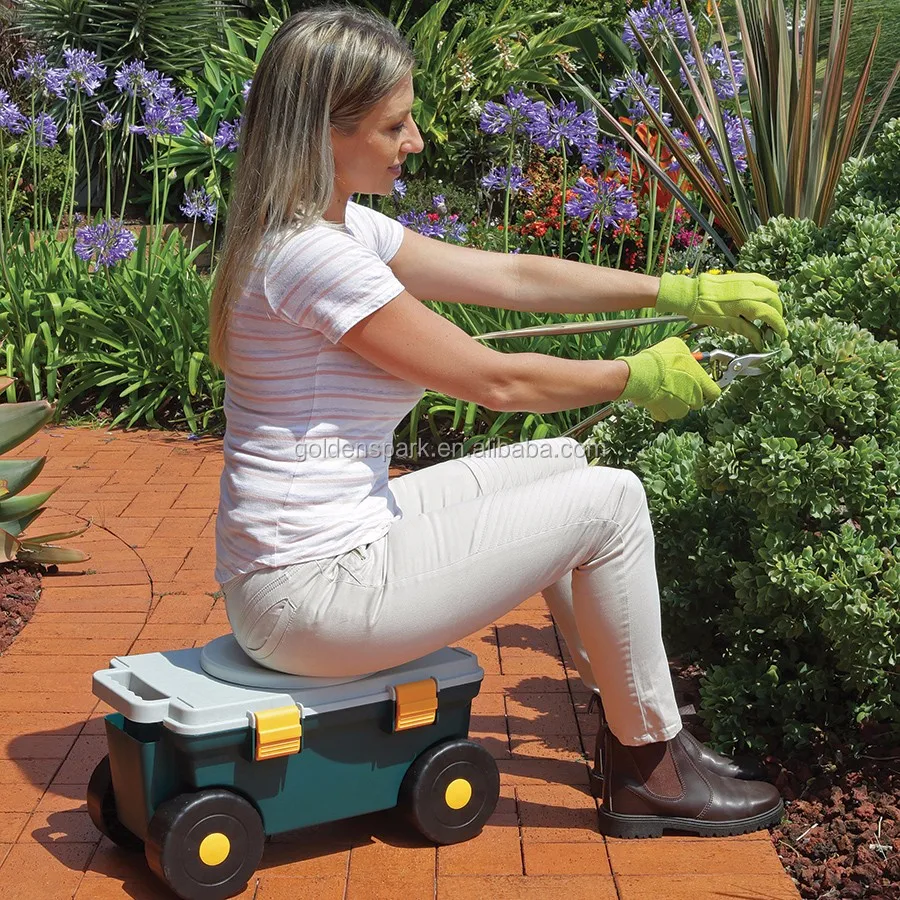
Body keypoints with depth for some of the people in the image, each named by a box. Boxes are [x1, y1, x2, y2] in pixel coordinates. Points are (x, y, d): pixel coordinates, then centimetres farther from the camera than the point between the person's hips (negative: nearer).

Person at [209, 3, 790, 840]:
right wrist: (638, 376, -1)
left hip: (323, 544, 10)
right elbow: (495, 380, -16)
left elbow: (516, 277, 11)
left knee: (557, 462, 18)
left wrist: (681, 292, 10)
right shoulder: (311, 254, -22)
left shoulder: (344, 228, 8)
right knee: (612, 499, -5)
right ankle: (650, 770, 13)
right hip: (311, 596, -10)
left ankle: (628, 729, 27)